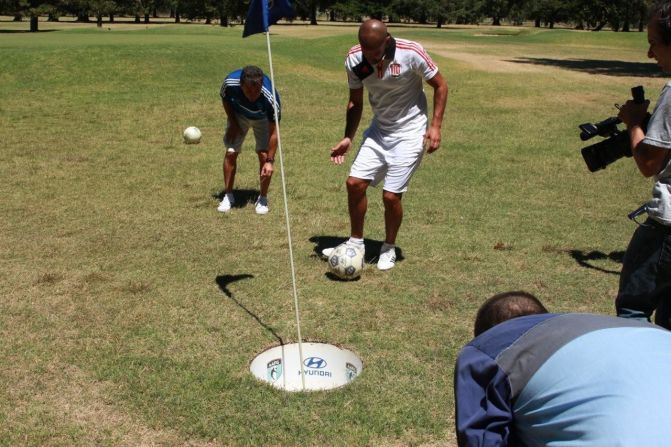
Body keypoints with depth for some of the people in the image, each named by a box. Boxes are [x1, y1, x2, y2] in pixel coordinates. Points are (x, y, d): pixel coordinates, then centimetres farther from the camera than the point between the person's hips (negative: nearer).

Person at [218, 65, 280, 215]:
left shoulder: (270, 98, -42)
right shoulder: (230, 82, -36)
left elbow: (273, 131, -33)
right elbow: (225, 98, -8)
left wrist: (269, 161, -34)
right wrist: (232, 122, -11)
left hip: (263, 119, -2)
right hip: (239, 115, 2)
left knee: (264, 155, -14)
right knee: (231, 153, -6)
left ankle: (263, 198, 5)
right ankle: (228, 196, 12)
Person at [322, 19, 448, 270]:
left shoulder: (411, 53, -21)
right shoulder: (354, 60, -10)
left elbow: (440, 86, -8)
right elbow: (355, 102, 5)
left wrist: (435, 126, -16)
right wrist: (348, 138, -3)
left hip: (409, 133, -4)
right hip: (379, 130, 5)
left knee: (391, 195, -8)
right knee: (355, 183, -3)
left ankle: (389, 249, 18)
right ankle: (355, 243, 18)